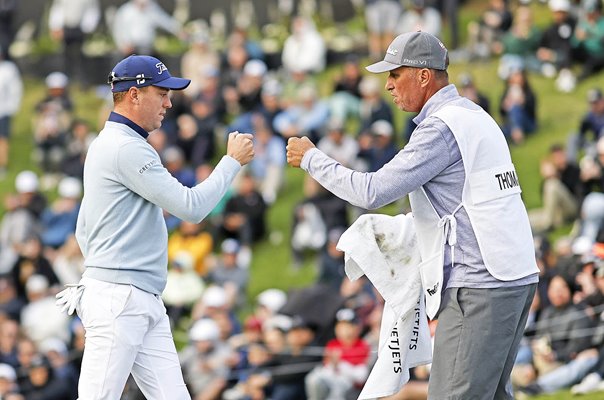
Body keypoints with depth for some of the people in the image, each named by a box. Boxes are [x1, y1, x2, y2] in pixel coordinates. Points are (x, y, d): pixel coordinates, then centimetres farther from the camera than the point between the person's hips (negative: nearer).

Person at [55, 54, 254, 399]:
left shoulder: (106, 145, 20)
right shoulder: (127, 149, -12)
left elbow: (84, 231, 25)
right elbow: (191, 206, -15)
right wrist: (233, 161, -3)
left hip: (146, 303, 10)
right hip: (117, 301, -10)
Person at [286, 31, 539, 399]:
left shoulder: (442, 127, -13)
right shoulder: (477, 116, 17)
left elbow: (373, 192, -16)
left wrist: (312, 158, -4)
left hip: (477, 288, -10)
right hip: (518, 277, 10)